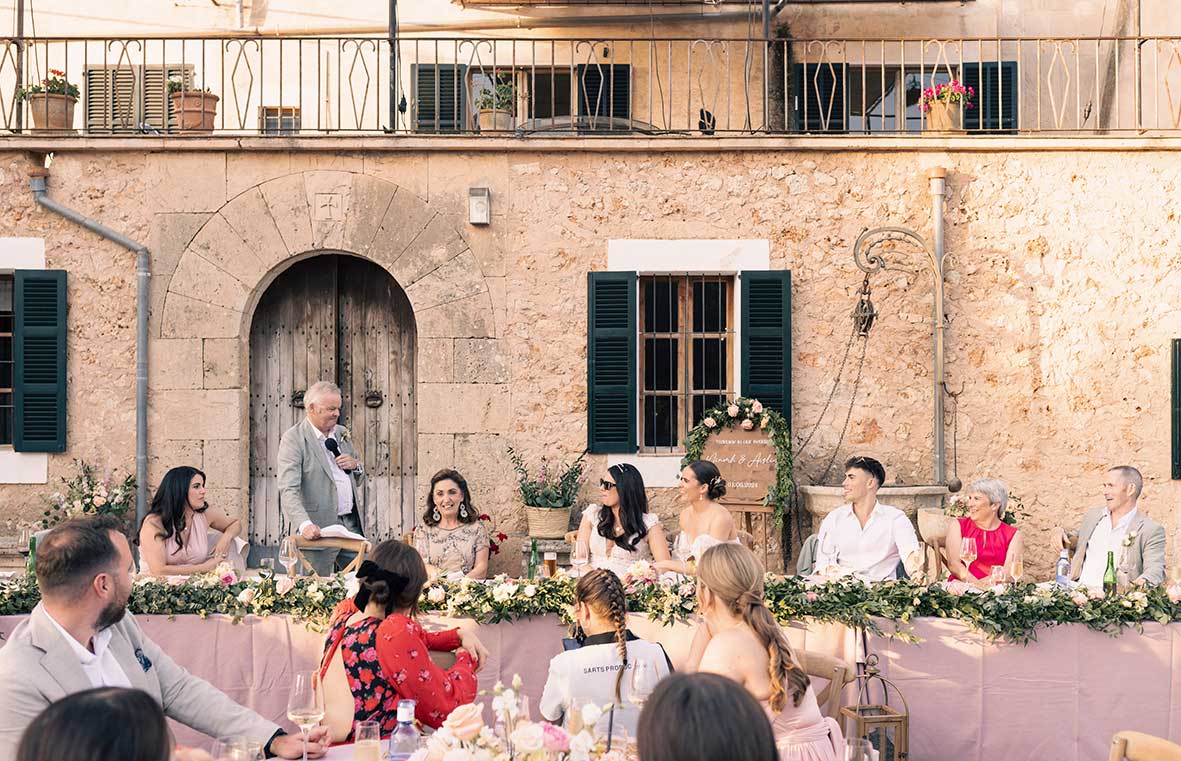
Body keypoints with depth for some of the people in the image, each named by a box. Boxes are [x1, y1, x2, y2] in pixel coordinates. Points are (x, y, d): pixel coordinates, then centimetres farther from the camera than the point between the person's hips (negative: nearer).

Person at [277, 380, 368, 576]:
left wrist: (355, 465, 1)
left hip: (352, 523, 6)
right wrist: (304, 524, -32)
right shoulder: (293, 439, -8)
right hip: (319, 528, -6)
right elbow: (288, 491, -17)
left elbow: (359, 481, 25)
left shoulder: (342, 433, 15)